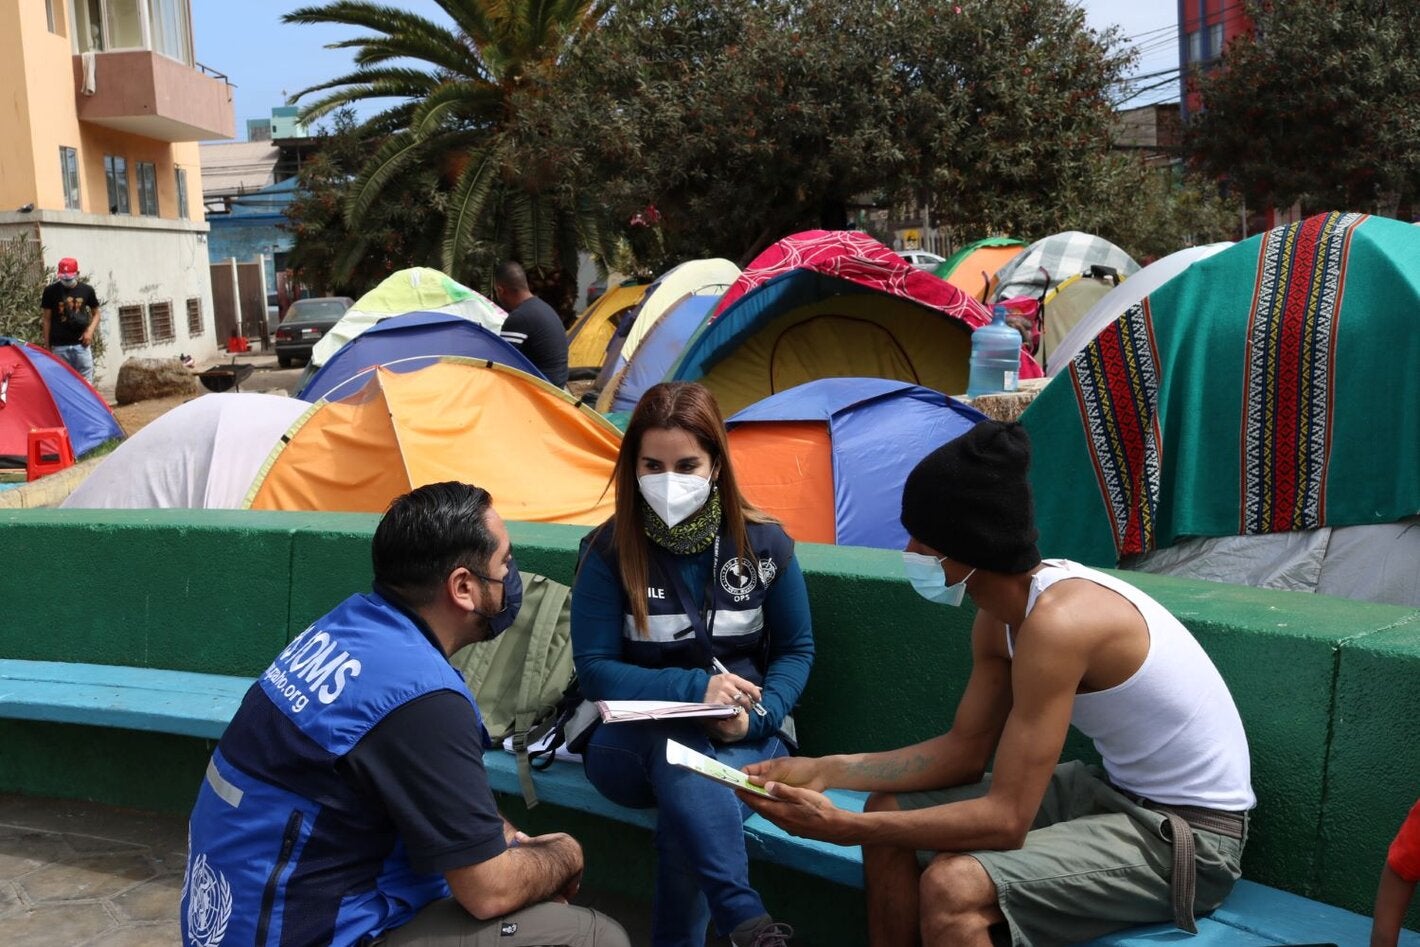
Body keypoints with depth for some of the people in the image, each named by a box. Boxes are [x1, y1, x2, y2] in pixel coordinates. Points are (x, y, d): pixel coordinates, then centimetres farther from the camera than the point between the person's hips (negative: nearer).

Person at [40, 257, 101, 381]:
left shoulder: (87, 290, 4)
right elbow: (47, 319, 4)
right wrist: (47, 346, 2)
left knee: (86, 381, 1)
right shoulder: (51, 291, 0)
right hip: (59, 346, -1)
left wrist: (90, 330, -3)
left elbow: (96, 313, 16)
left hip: (81, 344, 1)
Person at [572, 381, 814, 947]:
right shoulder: (609, 549, -8)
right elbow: (594, 669, -8)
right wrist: (693, 689, -22)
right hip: (636, 742, 0)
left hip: (744, 741, 1)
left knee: (685, 815, -33)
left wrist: (758, 716, -16)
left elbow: (796, 650, 4)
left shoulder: (763, 543, -4)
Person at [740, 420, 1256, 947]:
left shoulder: (1057, 621, -29)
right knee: (891, 812, 6)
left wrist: (844, 828, -25)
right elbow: (965, 749, 8)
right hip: (1119, 790, 9)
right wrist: (823, 771, -1)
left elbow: (1005, 820, -29)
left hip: (1191, 834, -9)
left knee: (951, 888, -28)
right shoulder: (1001, 613, 0)